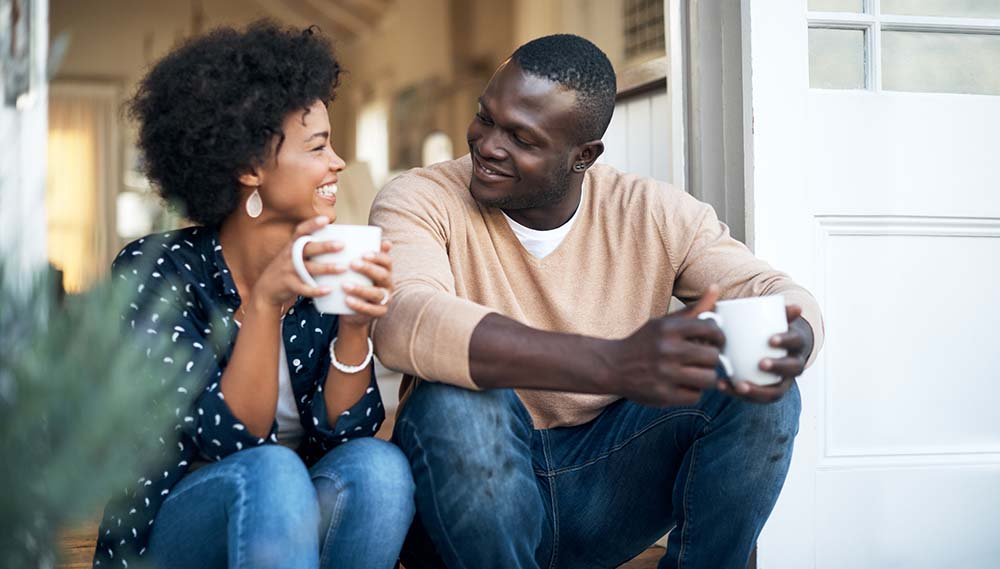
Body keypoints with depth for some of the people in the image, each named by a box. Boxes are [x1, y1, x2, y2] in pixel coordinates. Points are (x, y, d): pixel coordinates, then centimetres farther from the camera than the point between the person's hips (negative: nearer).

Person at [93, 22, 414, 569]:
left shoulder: (327, 270, 0)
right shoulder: (154, 270, -11)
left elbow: (342, 431, -7)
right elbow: (230, 438, -19)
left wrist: (355, 327, -24)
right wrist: (264, 302, -32)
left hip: (299, 521, 4)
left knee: (377, 464, -28)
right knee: (270, 473, -34)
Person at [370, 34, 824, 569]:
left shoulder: (653, 214, -1)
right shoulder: (418, 201, -12)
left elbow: (777, 292, -6)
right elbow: (401, 324, -32)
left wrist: (791, 343, -35)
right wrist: (617, 364, -46)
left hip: (605, 488, 3)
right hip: (466, 489, -2)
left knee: (760, 391, -17)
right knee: (454, 400, -34)